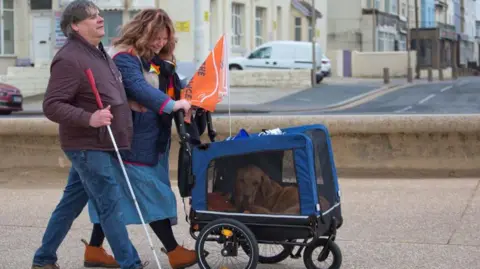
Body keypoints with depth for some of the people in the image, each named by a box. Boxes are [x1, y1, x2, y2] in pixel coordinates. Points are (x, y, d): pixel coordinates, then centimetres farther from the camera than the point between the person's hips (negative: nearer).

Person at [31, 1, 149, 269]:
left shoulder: (99, 53, 13)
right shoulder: (69, 59, -18)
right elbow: (52, 106, -22)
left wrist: (131, 105, 18)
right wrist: (89, 118, -32)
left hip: (98, 145, 9)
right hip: (87, 146, -9)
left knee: (71, 203, 16)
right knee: (111, 204, -5)